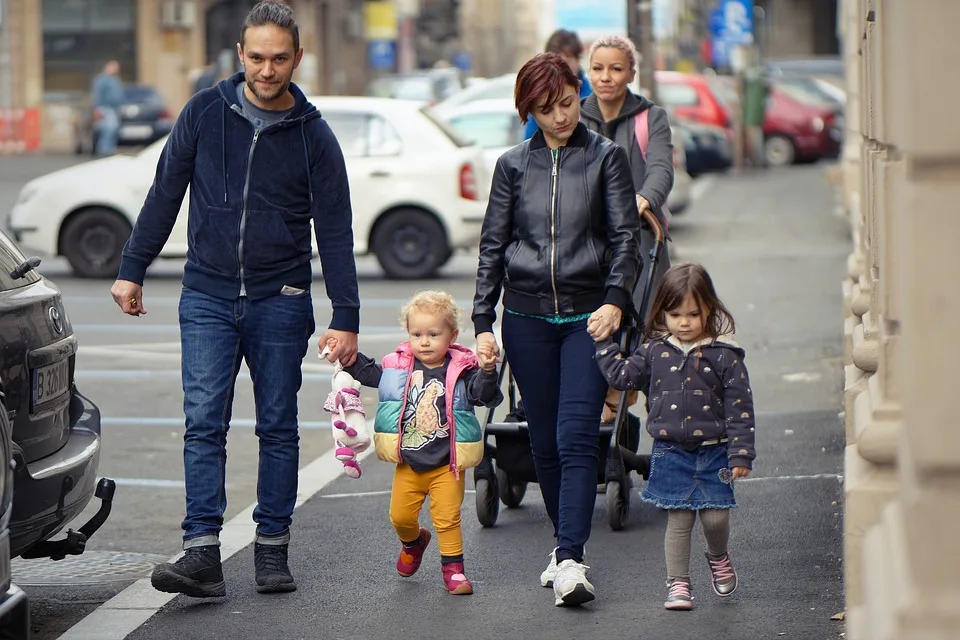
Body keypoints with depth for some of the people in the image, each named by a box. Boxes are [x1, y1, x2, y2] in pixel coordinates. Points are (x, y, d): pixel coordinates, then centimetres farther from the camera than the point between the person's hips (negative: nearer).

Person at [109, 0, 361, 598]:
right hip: (207, 297, 0)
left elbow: (335, 231, -1)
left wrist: (346, 317, -6)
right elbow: (165, 195, 9)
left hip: (280, 302, 0)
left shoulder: (313, 135, -2)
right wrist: (132, 270, 7)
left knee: (279, 429, 5)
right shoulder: (205, 112, 1)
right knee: (204, 423, -8)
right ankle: (202, 551, -13)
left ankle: (273, 549, 13)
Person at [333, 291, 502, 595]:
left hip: (447, 466, -3)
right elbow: (370, 374, 16)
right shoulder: (399, 367, -1)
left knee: (447, 517, -6)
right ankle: (412, 543, 42)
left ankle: (453, 567, 9)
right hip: (408, 464, 3)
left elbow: (486, 395, -18)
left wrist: (487, 371, -34)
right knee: (400, 516, 10)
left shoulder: (461, 371, -9)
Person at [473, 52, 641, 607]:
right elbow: (492, 247, 11)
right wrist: (483, 322, 4)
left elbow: (626, 237, 0)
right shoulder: (514, 166, 9)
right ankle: (567, 544, 21)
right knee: (545, 441, 6)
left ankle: (571, 561, -21)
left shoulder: (606, 158, 4)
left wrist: (614, 301, -16)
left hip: (588, 314, -3)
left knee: (577, 438, -14)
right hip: (527, 316, 3)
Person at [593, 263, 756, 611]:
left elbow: (740, 407, -5)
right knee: (678, 520, 2)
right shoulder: (655, 353, 4)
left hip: (713, 452, -2)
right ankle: (678, 583, 11)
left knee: (715, 517, -3)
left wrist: (740, 454, -9)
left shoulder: (724, 357, -5)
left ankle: (718, 556, 29)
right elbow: (621, 374, 13)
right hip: (671, 454, 2)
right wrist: (603, 342, 9)